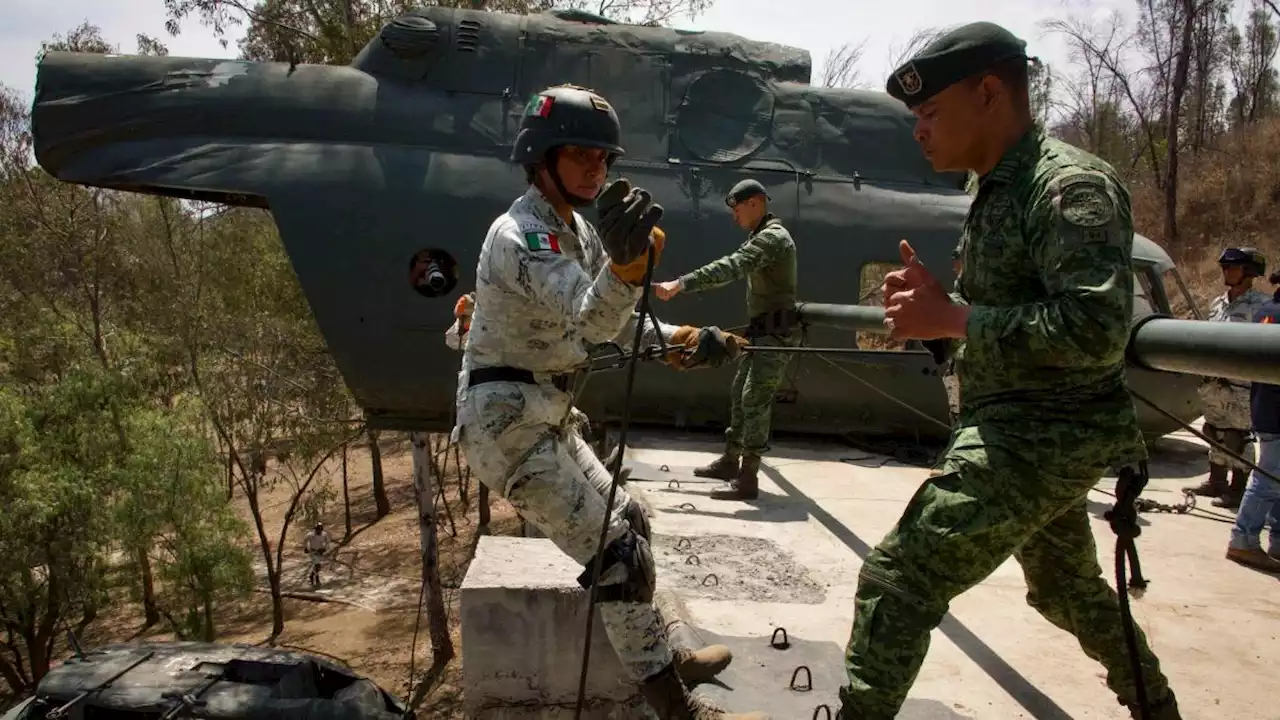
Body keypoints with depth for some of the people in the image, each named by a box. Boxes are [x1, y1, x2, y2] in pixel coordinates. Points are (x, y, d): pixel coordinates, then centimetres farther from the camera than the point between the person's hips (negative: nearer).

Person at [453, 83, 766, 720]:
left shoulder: (577, 230, 10)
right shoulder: (521, 234, -19)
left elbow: (610, 320, 17)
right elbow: (589, 318, -37)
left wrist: (677, 339, 2)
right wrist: (625, 261, -58)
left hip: (545, 420, 10)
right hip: (507, 424, -10)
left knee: (628, 524, 18)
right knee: (616, 553, -9)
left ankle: (659, 658, 35)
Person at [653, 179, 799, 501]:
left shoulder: (773, 237, -18)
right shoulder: (762, 236, 18)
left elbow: (731, 267, -31)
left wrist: (680, 284, -39)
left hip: (777, 333, -11)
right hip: (763, 331, 11)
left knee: (754, 400, -13)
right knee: (740, 393, 15)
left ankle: (748, 478, -12)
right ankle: (730, 461, 25)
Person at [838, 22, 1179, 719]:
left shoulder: (1071, 185, -17)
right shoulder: (997, 192, 12)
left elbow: (1096, 330, -29)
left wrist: (953, 317, -25)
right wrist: (933, 306, -4)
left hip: (1042, 439, -10)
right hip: (1018, 432, 10)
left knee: (897, 578, -13)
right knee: (1065, 585, 28)